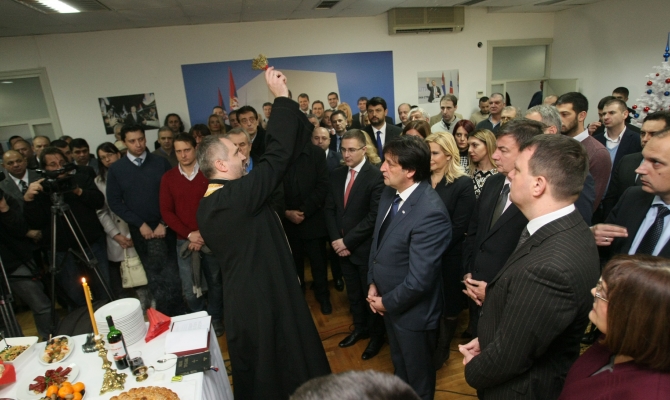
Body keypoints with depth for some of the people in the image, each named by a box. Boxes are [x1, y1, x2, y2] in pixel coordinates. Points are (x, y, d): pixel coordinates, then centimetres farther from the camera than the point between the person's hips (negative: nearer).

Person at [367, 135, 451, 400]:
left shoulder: (430, 212, -33)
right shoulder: (389, 193, -5)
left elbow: (419, 279, -30)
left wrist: (387, 302, -15)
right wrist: (373, 283, -1)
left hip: (412, 310, -8)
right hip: (389, 300, 8)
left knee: (418, 377, 22)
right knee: (399, 365, 34)